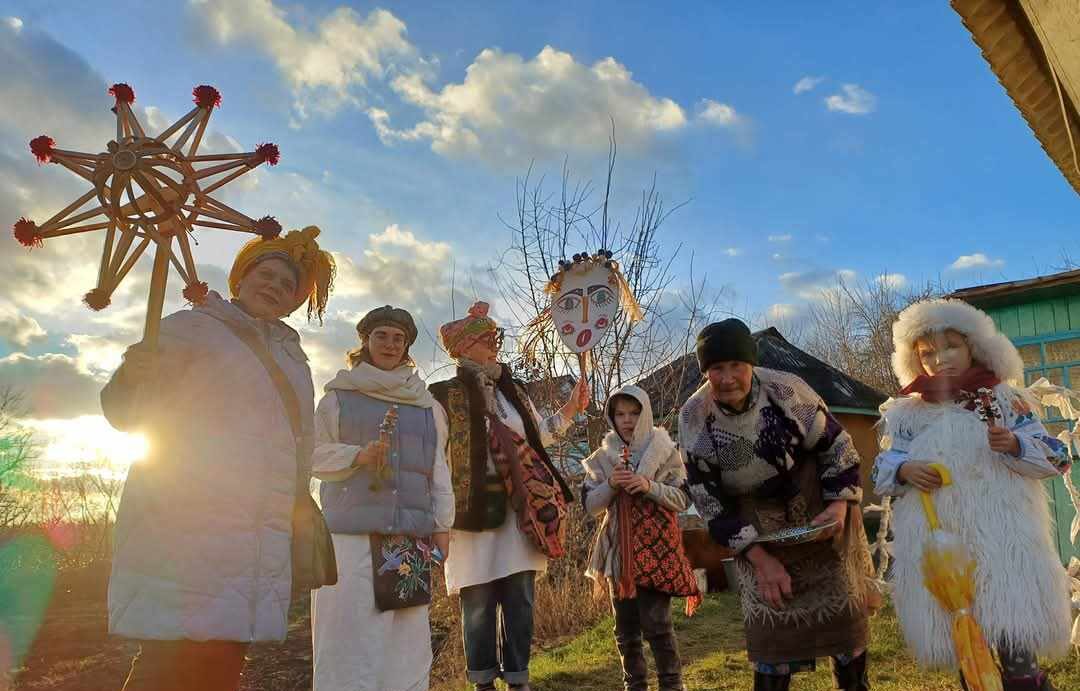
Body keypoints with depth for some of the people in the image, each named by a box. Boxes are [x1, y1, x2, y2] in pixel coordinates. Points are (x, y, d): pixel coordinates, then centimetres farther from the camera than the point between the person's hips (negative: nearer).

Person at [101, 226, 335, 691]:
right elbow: (128, 412, -4)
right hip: (183, 527, -5)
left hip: (258, 540, 5)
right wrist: (133, 378, -25)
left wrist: (294, 505, 17)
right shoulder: (193, 326, 4)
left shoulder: (292, 356, 21)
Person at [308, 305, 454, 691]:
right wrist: (358, 455, -13)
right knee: (351, 634, -5)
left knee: (406, 641, 3)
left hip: (411, 537, 3)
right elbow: (315, 455, 5)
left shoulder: (426, 405, 16)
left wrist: (442, 524, 8)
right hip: (352, 532, -2)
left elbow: (438, 469, 15)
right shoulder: (339, 396, 8)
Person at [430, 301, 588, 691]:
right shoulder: (444, 396, -3)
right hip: (475, 512, -4)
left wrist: (570, 409, 11)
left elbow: (540, 434, 22)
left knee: (520, 600, 8)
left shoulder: (513, 392, 14)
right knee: (478, 603, 4)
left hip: (518, 511, 5)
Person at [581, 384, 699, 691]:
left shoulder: (666, 451, -2)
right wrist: (610, 484, -16)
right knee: (625, 626, 11)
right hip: (619, 550, 3)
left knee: (656, 623, -5)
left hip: (657, 549, -3)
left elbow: (684, 500, -4)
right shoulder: (602, 457, 3)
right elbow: (589, 505, 2)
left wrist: (650, 486, -19)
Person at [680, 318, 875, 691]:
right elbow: (707, 500, -12)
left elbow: (837, 446, -7)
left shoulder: (786, 389, -22)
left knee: (843, 610, 10)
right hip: (759, 535, 0)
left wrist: (841, 504, -20)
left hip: (821, 517, 0)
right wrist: (759, 558, -15)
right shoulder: (693, 419, -18)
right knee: (770, 624, 0)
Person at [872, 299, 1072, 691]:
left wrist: (1014, 445, -17)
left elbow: (1057, 458, 3)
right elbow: (880, 472, 9)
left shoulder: (1003, 401, 5)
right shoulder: (908, 414, 8)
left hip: (1001, 535, -2)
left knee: (1014, 646, -8)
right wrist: (903, 470, -13)